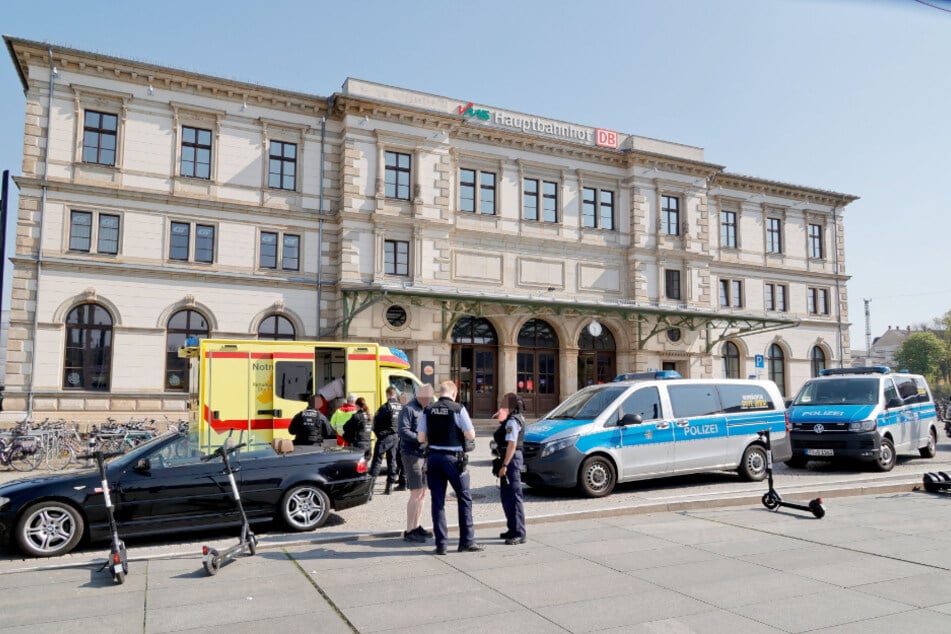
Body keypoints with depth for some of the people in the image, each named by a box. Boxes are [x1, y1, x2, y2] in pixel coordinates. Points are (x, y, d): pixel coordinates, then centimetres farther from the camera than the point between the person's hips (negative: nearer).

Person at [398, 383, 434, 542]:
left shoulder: (427, 410, 15)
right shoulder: (409, 409, -9)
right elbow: (403, 431, -18)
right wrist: (421, 439, -25)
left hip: (424, 454, 8)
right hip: (411, 454, -8)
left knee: (422, 493, 13)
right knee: (416, 494, -8)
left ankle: (417, 526, 25)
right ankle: (409, 531, -1)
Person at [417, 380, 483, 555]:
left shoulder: (427, 411, 2)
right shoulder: (458, 409, -9)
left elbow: (421, 438, 2)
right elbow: (471, 435, -11)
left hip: (434, 457, 4)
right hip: (453, 458, -3)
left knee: (437, 501, 9)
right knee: (464, 499, 10)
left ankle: (440, 544, 11)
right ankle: (467, 542, 13)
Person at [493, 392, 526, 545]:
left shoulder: (512, 421, -16)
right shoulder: (516, 419, 15)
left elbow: (512, 445, -22)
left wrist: (504, 465, -24)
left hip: (511, 458, -11)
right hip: (511, 458, 11)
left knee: (514, 496, -7)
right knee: (506, 495, 18)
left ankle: (519, 533, -3)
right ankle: (513, 529, 28)